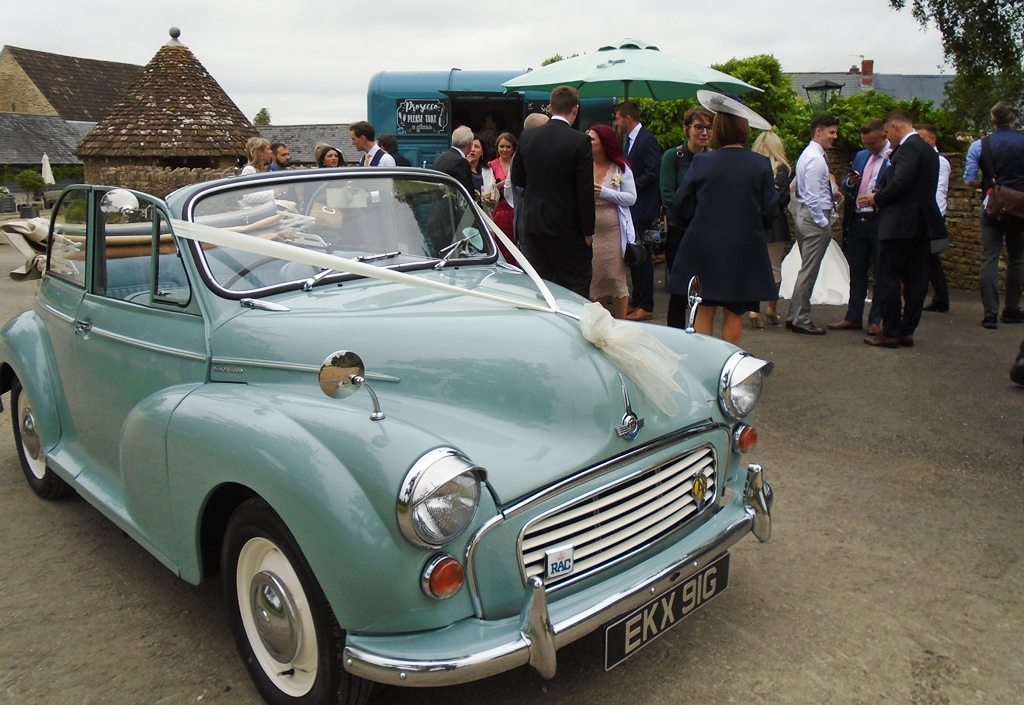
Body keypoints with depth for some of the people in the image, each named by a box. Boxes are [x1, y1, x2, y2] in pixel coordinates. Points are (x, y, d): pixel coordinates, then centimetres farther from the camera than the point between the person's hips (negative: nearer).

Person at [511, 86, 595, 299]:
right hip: (567, 226, -5)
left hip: (534, 224, 5)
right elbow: (585, 191, -13)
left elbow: (517, 178, 10)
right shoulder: (579, 141, -14)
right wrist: (588, 230, -5)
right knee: (575, 288, 3)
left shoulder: (526, 136, 1)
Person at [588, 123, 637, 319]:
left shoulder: (621, 168, 1)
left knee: (616, 278, 2)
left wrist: (604, 192, -13)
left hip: (614, 232, -2)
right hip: (590, 232, 2)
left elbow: (631, 198, -5)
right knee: (593, 279, 6)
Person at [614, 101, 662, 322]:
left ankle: (645, 307, 1)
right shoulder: (630, 140, 15)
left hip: (642, 207, -9)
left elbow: (653, 173, -20)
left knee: (640, 254, -5)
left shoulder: (647, 140, -13)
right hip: (632, 206, 9)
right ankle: (637, 299, 22)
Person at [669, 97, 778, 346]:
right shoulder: (761, 165, -4)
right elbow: (770, 211, 0)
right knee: (734, 313, 11)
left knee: (704, 311, 8)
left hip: (704, 248, -1)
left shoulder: (702, 162, -7)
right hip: (745, 250, 1)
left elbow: (680, 206, -3)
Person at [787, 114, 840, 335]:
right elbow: (813, 196, -21)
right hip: (814, 218, -11)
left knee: (807, 270, 15)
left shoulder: (808, 154, 16)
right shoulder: (816, 159, -16)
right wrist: (823, 222, -17)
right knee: (809, 271, -5)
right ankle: (801, 320, 1)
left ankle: (794, 316, 20)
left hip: (805, 215, 11)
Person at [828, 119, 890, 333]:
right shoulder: (860, 156, 15)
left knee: (881, 273, 5)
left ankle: (876, 320, 12)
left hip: (880, 222, -7)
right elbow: (846, 186, 18)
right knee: (857, 272, 13)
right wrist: (850, 182, -2)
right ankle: (853, 317, 21)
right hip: (858, 221, 7)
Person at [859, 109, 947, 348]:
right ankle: (907, 332, 15)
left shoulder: (908, 147, -13)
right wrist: (882, 194, 12)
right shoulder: (928, 149, 18)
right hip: (921, 223, 10)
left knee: (888, 279, -4)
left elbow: (900, 183, -23)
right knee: (914, 279, 9)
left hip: (900, 223, -10)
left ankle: (891, 332, -2)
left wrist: (877, 198, -8)